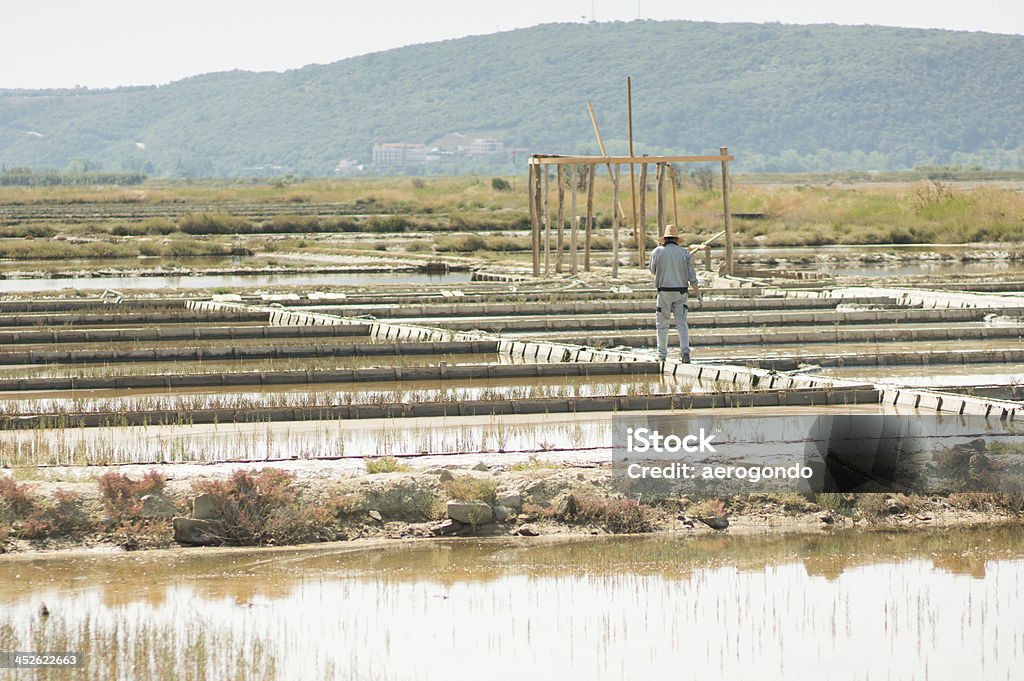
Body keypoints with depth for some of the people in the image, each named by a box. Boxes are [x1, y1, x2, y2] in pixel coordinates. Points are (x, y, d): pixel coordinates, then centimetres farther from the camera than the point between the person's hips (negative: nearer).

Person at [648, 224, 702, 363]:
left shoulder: (657, 252, -2)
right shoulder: (684, 253, 1)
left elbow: (653, 271, 15)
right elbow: (692, 276, -3)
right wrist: (699, 295, 1)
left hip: (664, 293, -1)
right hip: (681, 293, 1)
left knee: (662, 324, 10)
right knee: (681, 324, 2)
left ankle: (662, 354, 9)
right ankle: (685, 350, -16)